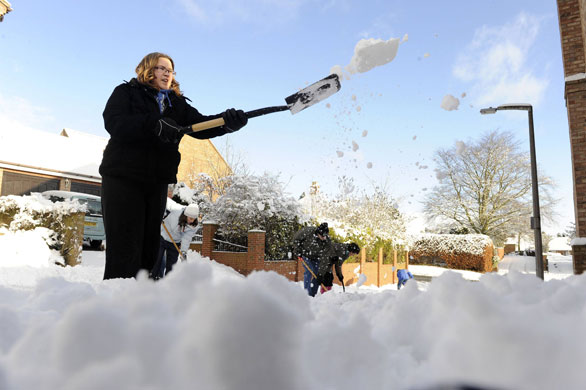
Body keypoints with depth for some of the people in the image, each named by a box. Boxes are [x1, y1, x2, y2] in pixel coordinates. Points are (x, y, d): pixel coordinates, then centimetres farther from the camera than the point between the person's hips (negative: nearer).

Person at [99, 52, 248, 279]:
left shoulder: (178, 104, 16)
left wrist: (227, 121, -22)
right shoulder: (126, 92, 5)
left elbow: (200, 125, -1)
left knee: (149, 251, 6)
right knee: (125, 254, -8)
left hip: (157, 183, 5)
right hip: (123, 178, -4)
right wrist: (155, 125, -30)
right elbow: (115, 123, -14)